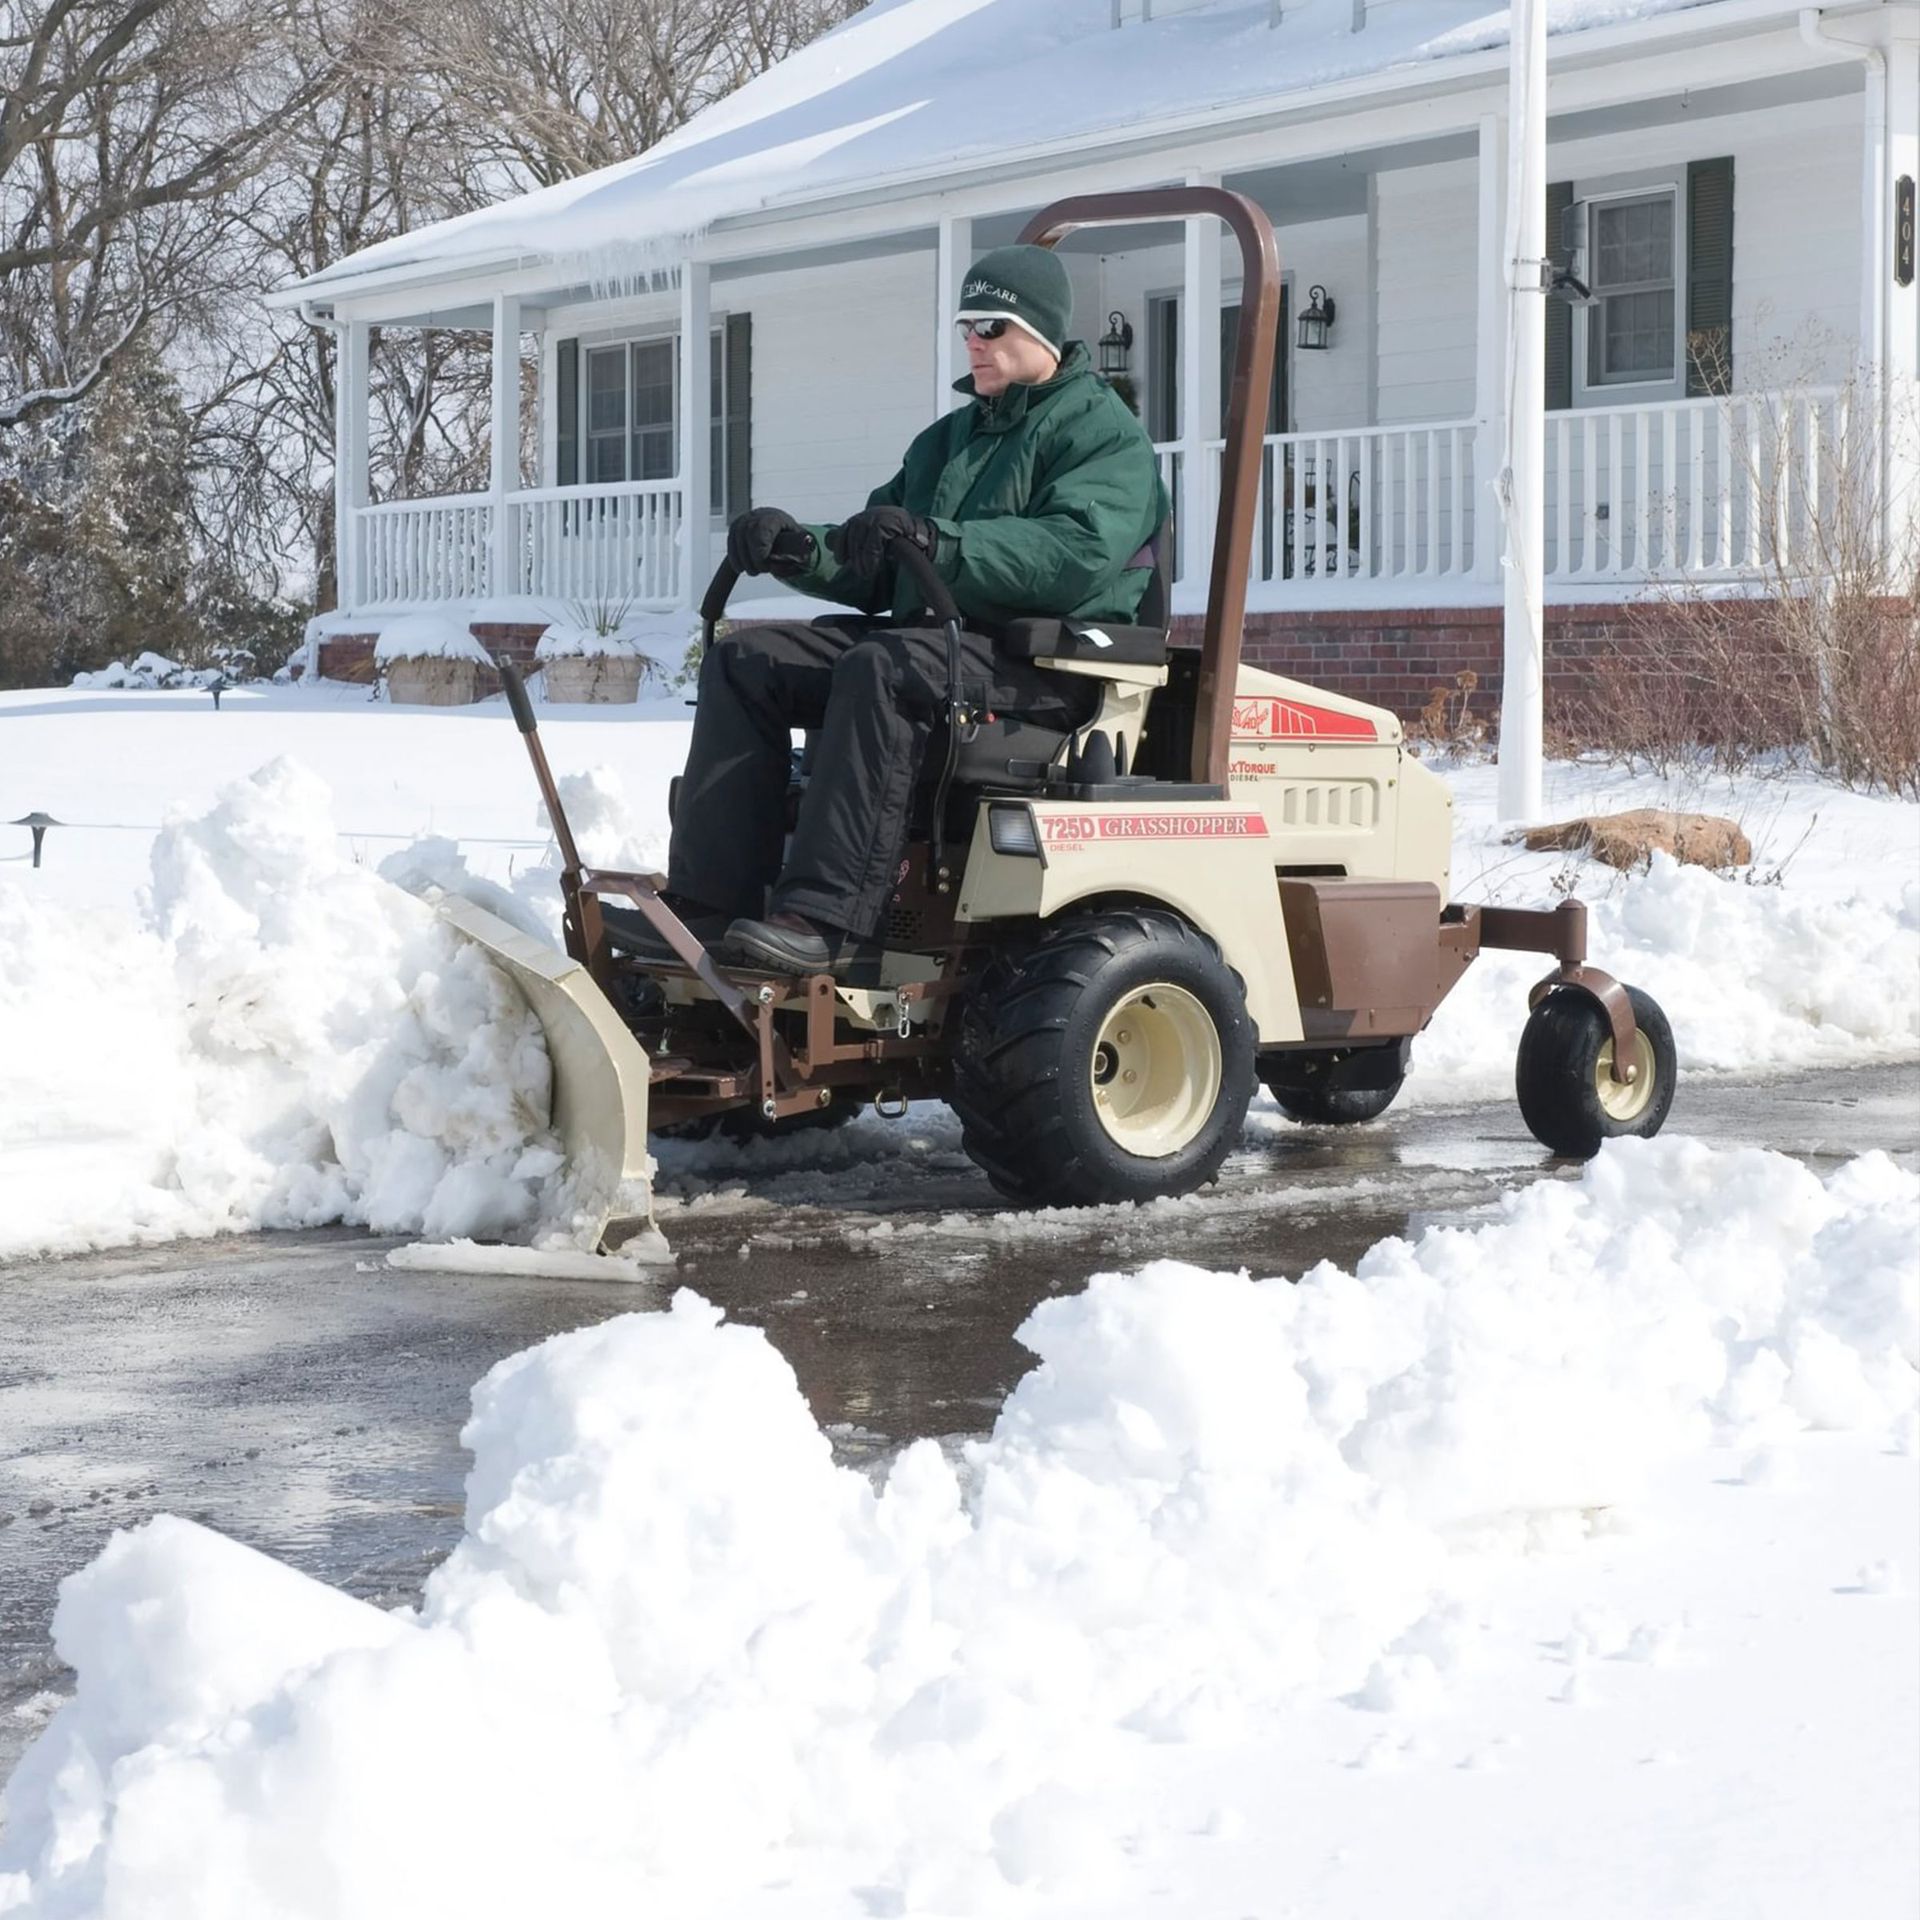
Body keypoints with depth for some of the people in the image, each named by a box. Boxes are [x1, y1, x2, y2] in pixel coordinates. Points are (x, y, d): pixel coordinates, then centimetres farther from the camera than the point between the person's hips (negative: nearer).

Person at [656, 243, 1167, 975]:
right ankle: (710, 903, -18)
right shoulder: (948, 440, 26)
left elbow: (1074, 554, -21)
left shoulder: (1103, 433, -1)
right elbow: (876, 571, 21)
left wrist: (939, 543, -32)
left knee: (882, 669, -36)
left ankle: (824, 918, -42)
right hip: (930, 637, 8)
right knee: (745, 660, -8)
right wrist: (798, 549, -1)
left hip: (1048, 661, -8)